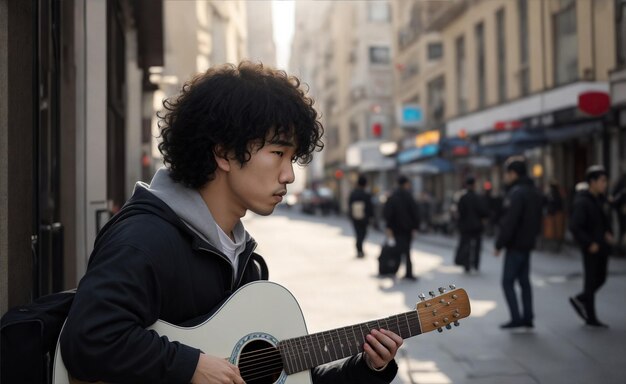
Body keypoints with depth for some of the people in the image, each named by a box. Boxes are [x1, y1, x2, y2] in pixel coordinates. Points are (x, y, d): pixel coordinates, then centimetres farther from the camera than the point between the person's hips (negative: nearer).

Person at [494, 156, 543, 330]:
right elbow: (537, 219, 19)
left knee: (508, 281, -3)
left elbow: (509, 222, -23)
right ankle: (527, 317, 15)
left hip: (515, 244, -9)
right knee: (524, 280, 13)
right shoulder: (535, 192, 13)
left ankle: (516, 318, -5)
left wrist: (499, 244, -18)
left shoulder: (516, 193, -18)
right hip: (528, 243, 9)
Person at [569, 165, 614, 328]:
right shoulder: (582, 202, -16)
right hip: (591, 249, -8)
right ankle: (591, 318, 10)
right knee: (591, 281, 1)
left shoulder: (601, 199, 8)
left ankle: (579, 299, 33)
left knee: (601, 279, 14)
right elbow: (574, 227, -21)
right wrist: (589, 244, -20)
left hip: (603, 247, 8)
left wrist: (609, 234, 3)